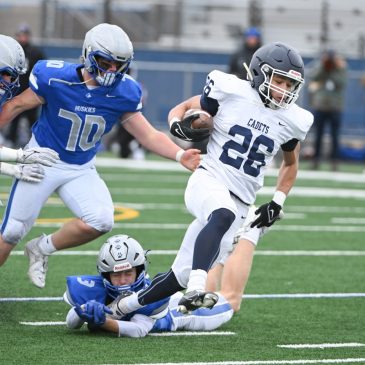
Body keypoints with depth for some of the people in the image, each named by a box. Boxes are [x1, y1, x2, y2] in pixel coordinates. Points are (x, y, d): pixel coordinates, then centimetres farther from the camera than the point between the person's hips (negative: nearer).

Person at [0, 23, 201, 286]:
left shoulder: (123, 93, -13)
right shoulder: (55, 78, -22)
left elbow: (149, 135, -7)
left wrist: (179, 155, -23)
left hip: (81, 170, 3)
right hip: (43, 160, -3)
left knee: (100, 221, -21)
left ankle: (43, 249, 4)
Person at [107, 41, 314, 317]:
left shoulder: (292, 120, 5)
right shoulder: (232, 92, -5)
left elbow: (290, 164, 24)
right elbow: (182, 109, 9)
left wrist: (277, 203, 12)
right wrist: (180, 126, -14)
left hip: (240, 202, 4)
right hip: (209, 180, -4)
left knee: (181, 277, 3)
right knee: (223, 215, -41)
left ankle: (123, 306, 22)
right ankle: (196, 291, -52)